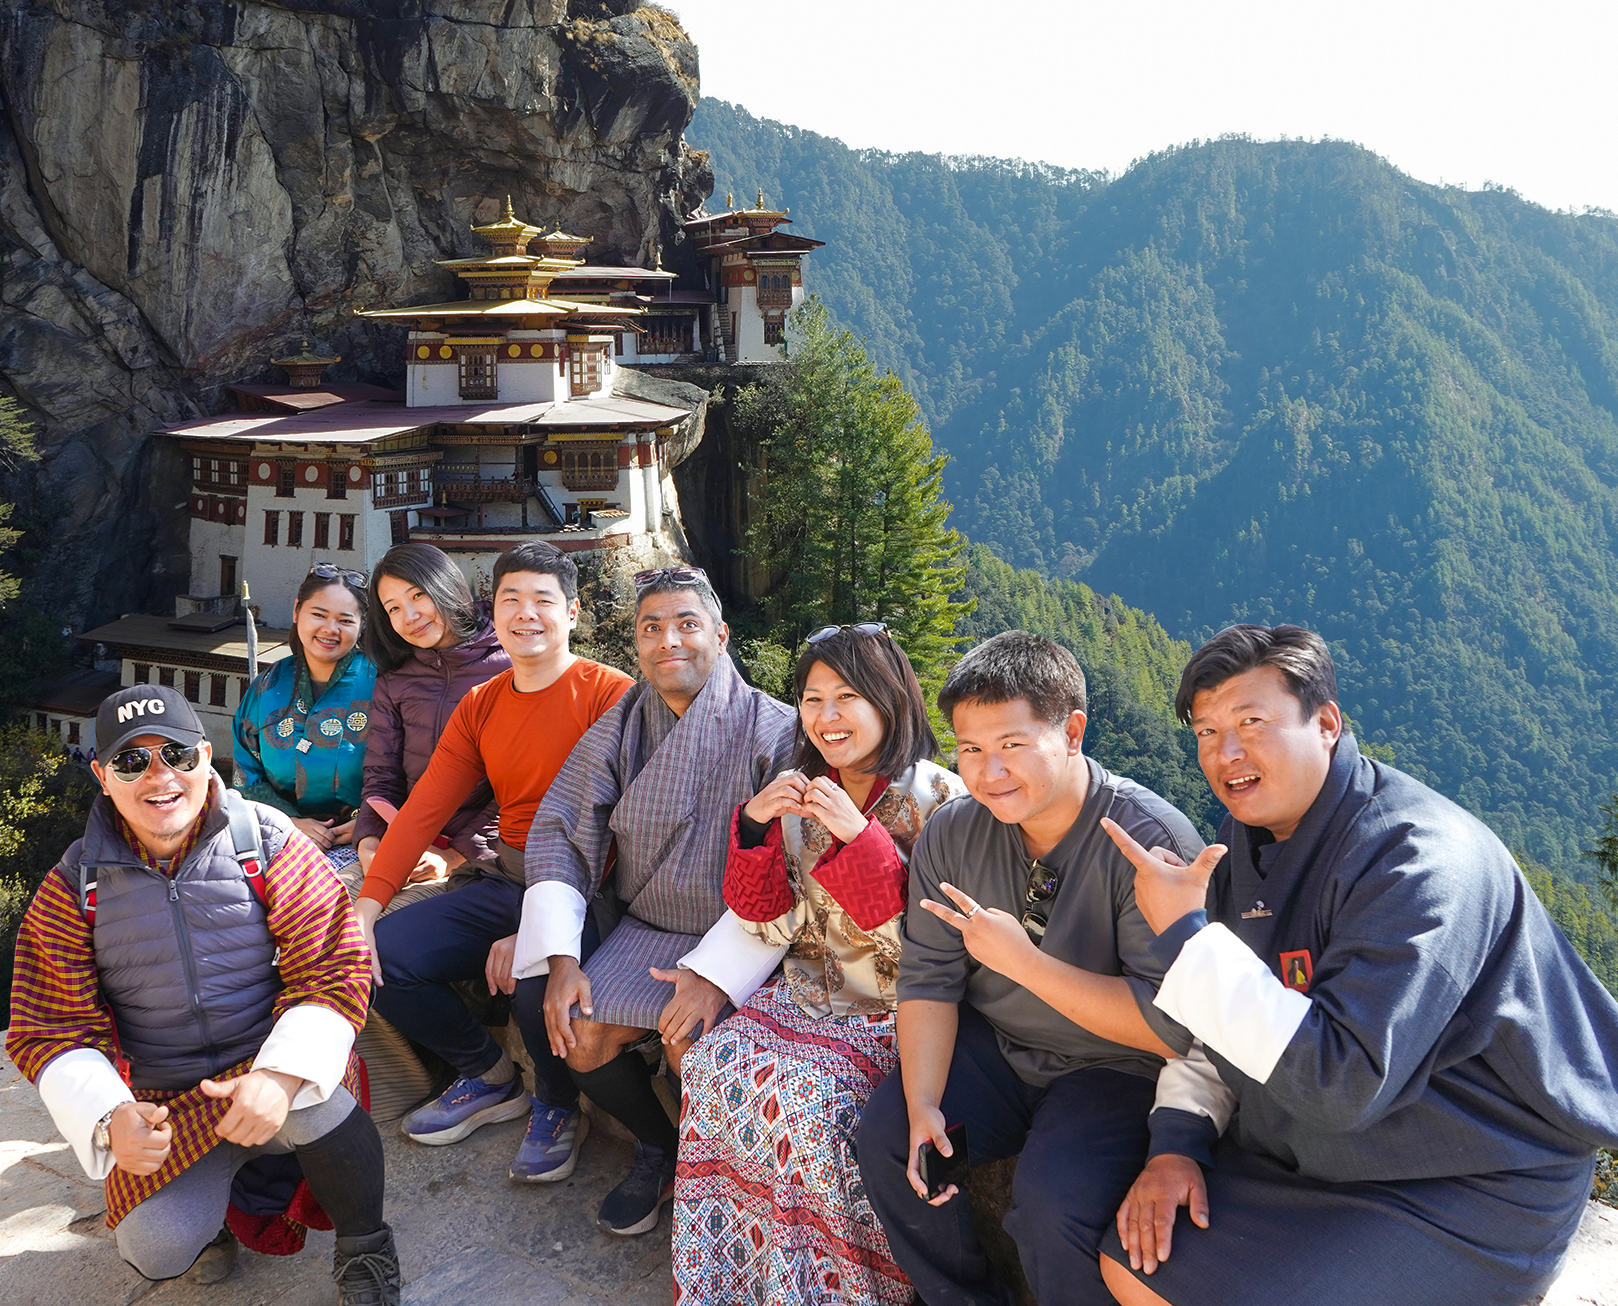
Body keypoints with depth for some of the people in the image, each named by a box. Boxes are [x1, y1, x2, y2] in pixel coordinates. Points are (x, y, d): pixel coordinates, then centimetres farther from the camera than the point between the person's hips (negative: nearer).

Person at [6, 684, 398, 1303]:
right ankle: (215, 1191, 16)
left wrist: (280, 1076, -29)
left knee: (315, 1107, -35)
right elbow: (52, 1030, 0)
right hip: (163, 1108, 2)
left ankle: (365, 1247, -5)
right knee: (157, 1249, -22)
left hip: (271, 1072, -2)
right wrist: (110, 1117, -20)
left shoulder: (268, 843, -8)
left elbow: (332, 972, -11)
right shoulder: (74, 888, -2)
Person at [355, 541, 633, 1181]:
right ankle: (489, 1076, 16)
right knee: (378, 955, -10)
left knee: (536, 978, -35)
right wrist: (364, 907, -8)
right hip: (501, 882, 7)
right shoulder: (479, 705, 12)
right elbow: (423, 809, 6)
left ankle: (557, 1105, 2)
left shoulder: (609, 693, -9)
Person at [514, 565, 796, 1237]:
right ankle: (659, 1145, 17)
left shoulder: (772, 732, -12)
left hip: (738, 935, -4)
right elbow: (559, 834, 0)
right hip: (644, 927, 4)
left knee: (689, 1041, -26)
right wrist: (561, 957, -12)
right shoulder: (618, 729, 3)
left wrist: (716, 973, -26)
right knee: (581, 1038, -15)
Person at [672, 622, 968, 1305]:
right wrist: (754, 826, -11)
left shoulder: (938, 799, -9)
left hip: (895, 1011, -5)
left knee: (803, 1092, -27)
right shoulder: (801, 793, 7)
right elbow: (773, 922, 4)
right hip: (807, 991, 5)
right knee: (715, 1063, -18)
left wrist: (859, 838, -25)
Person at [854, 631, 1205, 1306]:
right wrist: (924, 1104, -18)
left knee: (1053, 1201, -28)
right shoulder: (952, 833, -6)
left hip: (1116, 1069, -5)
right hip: (993, 1047, 5)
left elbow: (1172, 1029, -25)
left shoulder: (1153, 841, -24)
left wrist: (1022, 960, -29)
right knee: (885, 1133, -12)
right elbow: (929, 979, -2)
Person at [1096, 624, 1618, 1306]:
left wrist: (1185, 933, -30)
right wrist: (1175, 1141, -8)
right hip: (1308, 1154, 8)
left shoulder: (1424, 859, -26)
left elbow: (1344, 1083, -33)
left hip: (1474, 1192, -7)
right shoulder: (1249, 837, 2)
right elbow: (1227, 1023, 9)